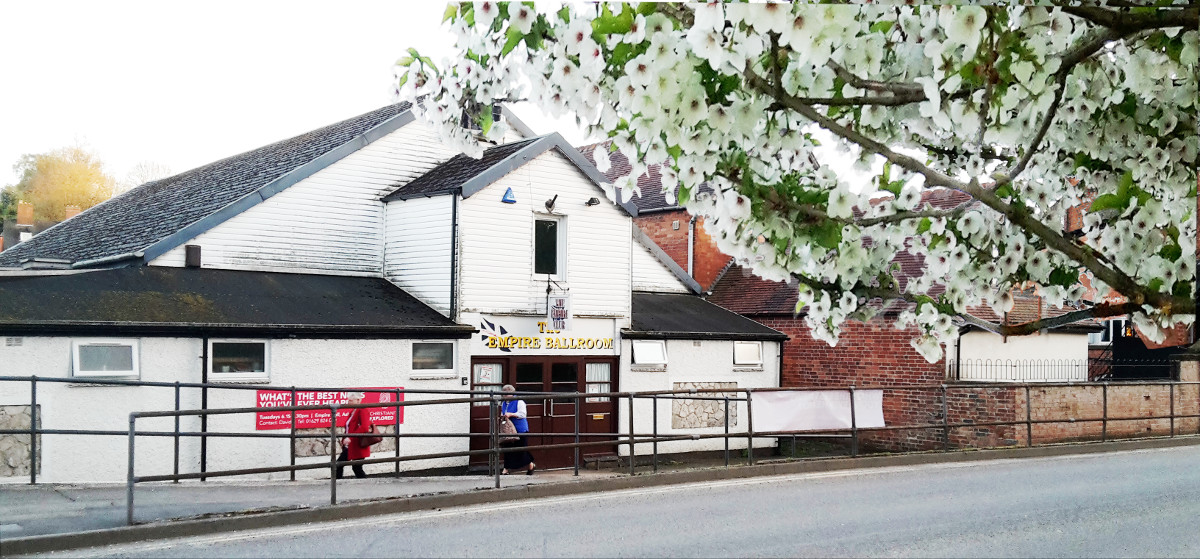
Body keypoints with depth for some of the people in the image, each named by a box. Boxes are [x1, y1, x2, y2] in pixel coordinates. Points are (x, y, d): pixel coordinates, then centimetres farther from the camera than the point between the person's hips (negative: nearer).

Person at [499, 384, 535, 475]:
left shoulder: (519, 402, -9)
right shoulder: (503, 403, 14)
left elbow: (522, 414, -16)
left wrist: (511, 414, -22)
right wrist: (502, 416, 5)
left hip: (519, 430, -6)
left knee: (522, 449, -1)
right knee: (507, 448, 4)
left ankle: (531, 465, 18)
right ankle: (506, 469, 7)